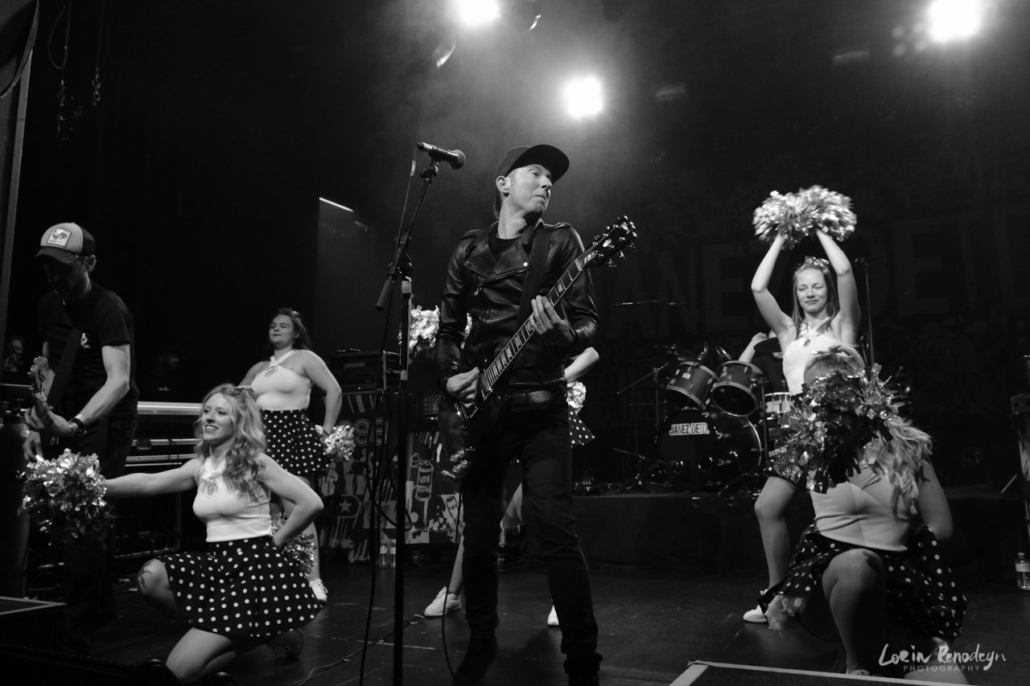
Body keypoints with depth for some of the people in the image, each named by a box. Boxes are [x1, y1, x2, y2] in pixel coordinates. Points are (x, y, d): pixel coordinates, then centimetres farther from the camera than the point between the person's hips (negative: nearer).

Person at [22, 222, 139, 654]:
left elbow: (119, 381, -27)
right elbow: (52, 370, 16)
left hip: (104, 424, -7)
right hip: (66, 424, 8)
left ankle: (76, 638, -1)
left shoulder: (108, 309, -17)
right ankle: (101, 606, 30)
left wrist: (75, 424, -39)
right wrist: (40, 424, 6)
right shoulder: (49, 306, 7)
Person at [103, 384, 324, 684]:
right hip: (217, 562, 7)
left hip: (255, 565, -7)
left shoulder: (256, 464, -9)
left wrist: (276, 540, -6)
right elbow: (148, 482, -8)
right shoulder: (199, 467, 8)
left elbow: (311, 503, -15)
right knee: (150, 577, -19)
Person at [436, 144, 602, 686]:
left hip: (540, 404, -3)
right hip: (477, 404, 3)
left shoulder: (560, 241, 5)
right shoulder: (469, 250, 13)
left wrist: (563, 334, -25)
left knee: (554, 531, -12)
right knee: (478, 537, 10)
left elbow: (590, 322, -2)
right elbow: (448, 327, 17)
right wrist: (450, 375, 0)